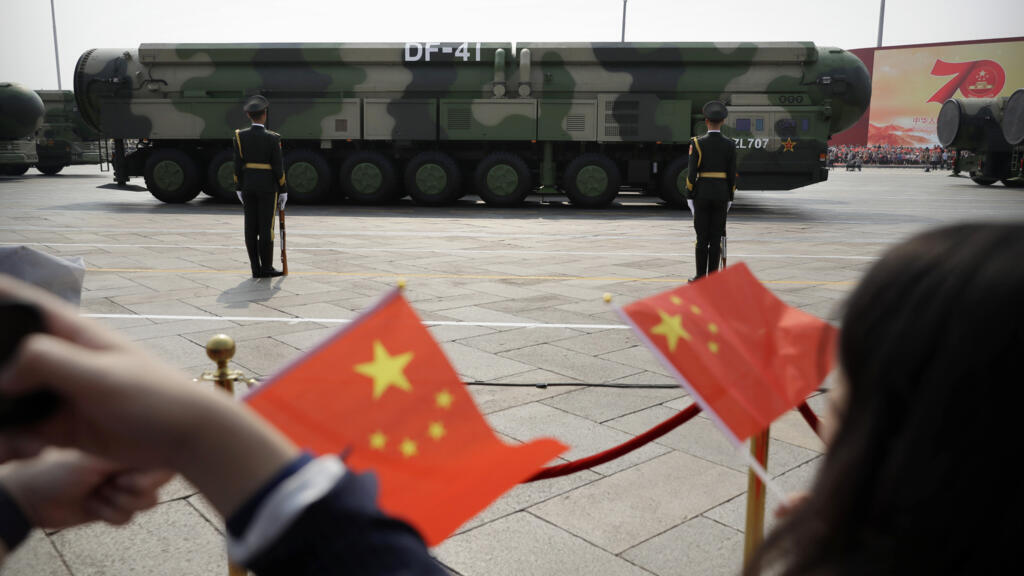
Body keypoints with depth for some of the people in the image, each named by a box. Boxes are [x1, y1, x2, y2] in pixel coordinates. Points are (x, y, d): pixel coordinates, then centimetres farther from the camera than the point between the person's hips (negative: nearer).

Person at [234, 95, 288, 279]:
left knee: (251, 227, 5)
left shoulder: (240, 136, -1)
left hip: (247, 185, 4)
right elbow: (278, 166, -10)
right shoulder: (272, 138, -11)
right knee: (266, 227, 0)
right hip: (267, 186, -4)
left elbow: (237, 165, 1)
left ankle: (256, 269, 8)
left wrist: (239, 188, 10)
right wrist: (283, 191, -2)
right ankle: (267, 268, 3)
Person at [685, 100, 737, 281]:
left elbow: (692, 173, -9)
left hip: (702, 193, -2)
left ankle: (701, 276, 5)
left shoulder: (697, 143, -7)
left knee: (702, 236, 3)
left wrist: (689, 197, -2)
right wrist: (730, 198, 10)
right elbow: (732, 174, 2)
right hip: (721, 194, 2)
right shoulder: (730, 145, 0)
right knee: (716, 236, 6)